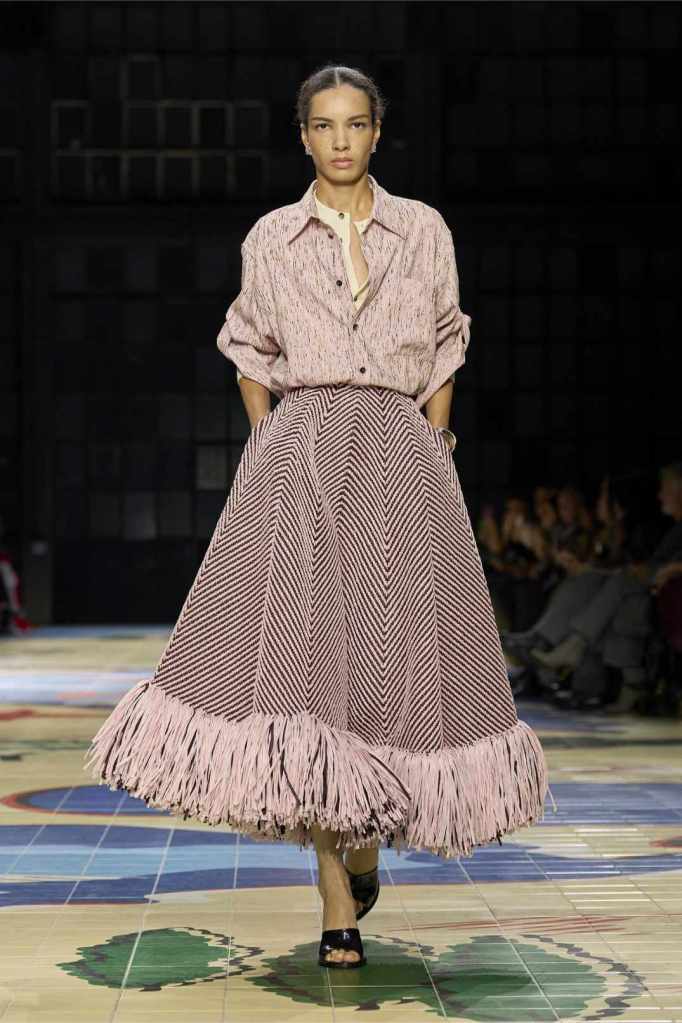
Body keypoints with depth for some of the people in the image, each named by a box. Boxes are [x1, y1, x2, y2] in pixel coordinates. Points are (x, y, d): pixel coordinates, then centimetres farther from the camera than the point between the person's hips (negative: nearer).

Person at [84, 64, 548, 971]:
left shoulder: (424, 231, 10)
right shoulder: (271, 239, 10)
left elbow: (442, 355, 14)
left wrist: (431, 447, 5)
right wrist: (273, 448, 7)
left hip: (403, 455, 1)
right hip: (300, 454, -1)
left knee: (398, 652, -4)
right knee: (305, 655, -12)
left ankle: (365, 835, 25)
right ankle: (338, 905, -8)